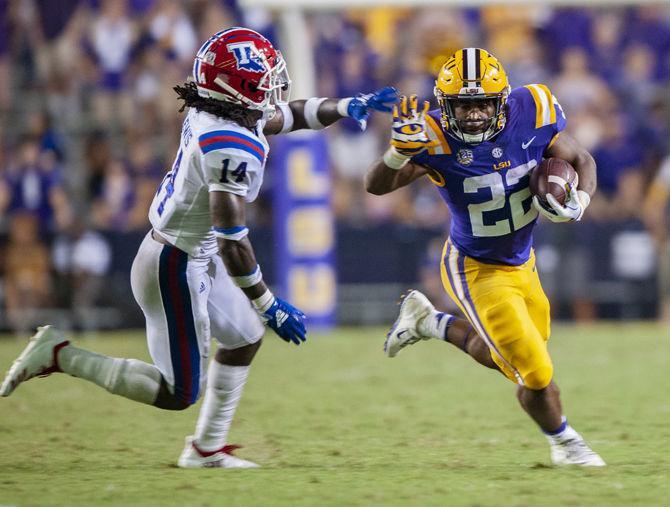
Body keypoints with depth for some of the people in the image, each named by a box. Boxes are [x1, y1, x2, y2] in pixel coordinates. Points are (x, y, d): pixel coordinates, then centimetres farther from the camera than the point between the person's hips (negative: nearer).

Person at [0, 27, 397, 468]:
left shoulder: (208, 115, -1)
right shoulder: (233, 150, -29)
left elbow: (289, 114, 19)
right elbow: (232, 240, -29)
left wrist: (346, 107, 9)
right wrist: (269, 306, -22)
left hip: (196, 259, 10)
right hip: (176, 270, -10)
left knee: (245, 339, 24)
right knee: (178, 394, 1)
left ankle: (207, 448, 33)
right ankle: (60, 355, 2)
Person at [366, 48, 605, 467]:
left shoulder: (530, 116, -18)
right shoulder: (436, 141, -27)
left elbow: (582, 160, -3)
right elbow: (377, 186, -28)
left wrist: (579, 201, -22)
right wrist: (400, 150, -48)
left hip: (522, 262, 5)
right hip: (477, 271, -5)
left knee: (504, 357, 24)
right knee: (536, 375, -1)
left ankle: (428, 322, 45)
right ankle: (565, 441, 30)